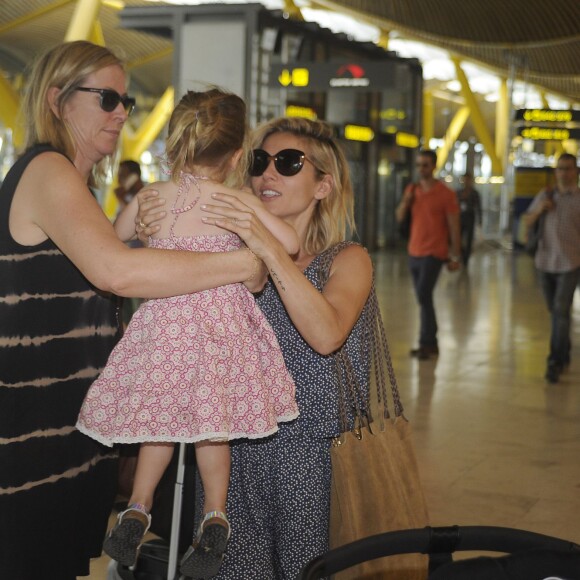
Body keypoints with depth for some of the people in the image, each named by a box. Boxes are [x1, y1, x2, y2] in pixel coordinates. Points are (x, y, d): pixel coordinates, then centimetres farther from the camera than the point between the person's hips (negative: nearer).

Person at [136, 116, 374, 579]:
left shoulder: (348, 260, 0)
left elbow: (327, 336, -19)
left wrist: (271, 250, -24)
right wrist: (152, 233, -19)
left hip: (309, 454, -2)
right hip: (235, 449, 2)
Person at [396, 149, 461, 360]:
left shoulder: (445, 194, -8)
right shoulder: (412, 189, 8)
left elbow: (454, 227, -7)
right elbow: (399, 217, 8)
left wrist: (455, 257, -9)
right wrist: (406, 200, -10)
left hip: (433, 253, -6)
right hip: (414, 252, 6)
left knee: (424, 295, -15)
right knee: (424, 298, 10)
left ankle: (426, 343, -8)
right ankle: (431, 343, 18)